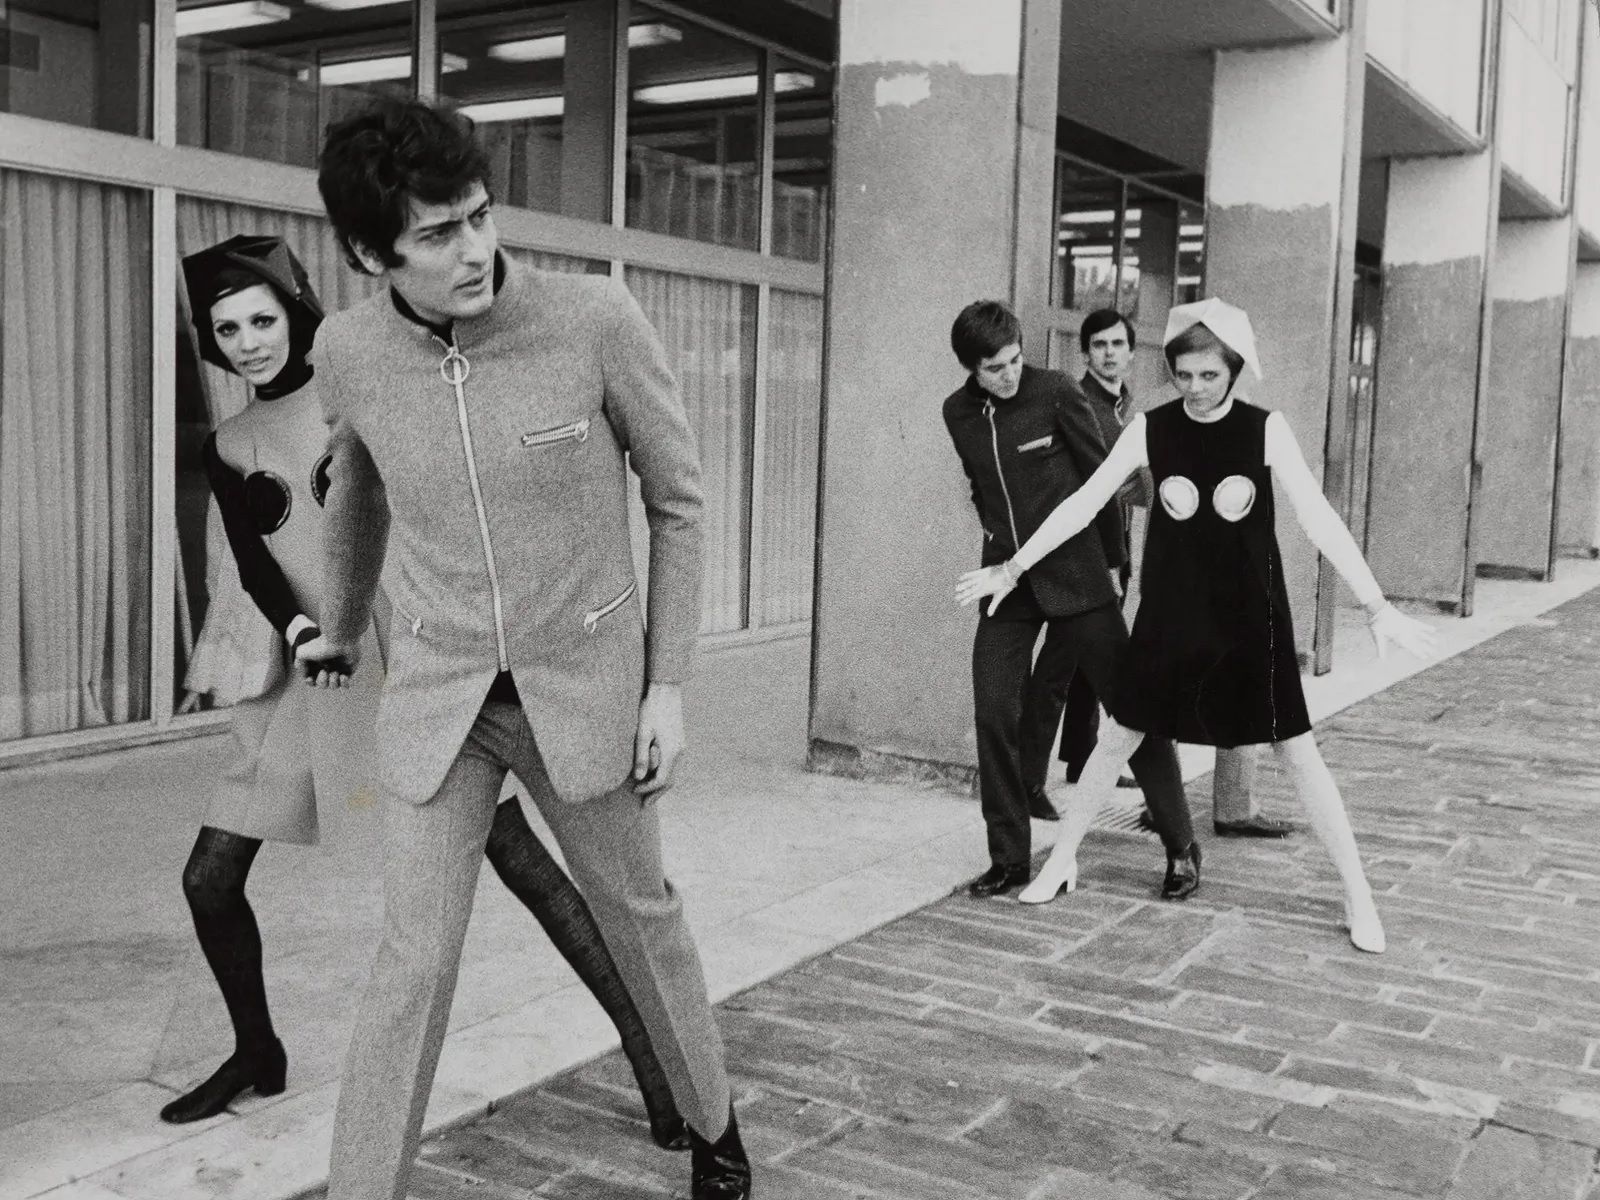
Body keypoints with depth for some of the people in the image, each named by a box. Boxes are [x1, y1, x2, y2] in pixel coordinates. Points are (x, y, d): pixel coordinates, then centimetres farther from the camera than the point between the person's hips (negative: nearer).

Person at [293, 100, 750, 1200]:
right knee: (414, 964, -2)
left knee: (642, 920, 16)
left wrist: (668, 684, -6)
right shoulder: (347, 352, -8)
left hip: (588, 686, -1)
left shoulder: (596, 318, -17)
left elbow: (678, 497, -4)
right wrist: (341, 633, 29)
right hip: (436, 699, 1)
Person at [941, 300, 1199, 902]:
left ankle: (1181, 848, 14)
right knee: (995, 715, -4)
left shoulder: (1056, 393, -9)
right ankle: (1009, 859, 11)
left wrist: (1111, 561, 5)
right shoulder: (958, 412, 4)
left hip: (1074, 575, -3)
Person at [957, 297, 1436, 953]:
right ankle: (1061, 860, 25)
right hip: (1170, 615, 2)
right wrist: (1012, 567, -2)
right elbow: (1084, 502, -2)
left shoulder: (1265, 429, -8)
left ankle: (1359, 896, 13)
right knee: (1116, 736, 8)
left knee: (1297, 751, 1)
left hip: (1250, 618, -1)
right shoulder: (1151, 428, -5)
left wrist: (1376, 605, -18)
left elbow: (1318, 517, -12)